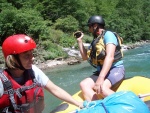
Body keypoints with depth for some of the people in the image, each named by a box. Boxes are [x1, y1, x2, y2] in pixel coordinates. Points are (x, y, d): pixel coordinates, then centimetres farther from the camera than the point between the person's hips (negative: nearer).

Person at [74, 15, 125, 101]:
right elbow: (85, 57, 26)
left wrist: (100, 78, -32)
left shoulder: (108, 34, -8)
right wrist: (80, 41, 17)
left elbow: (110, 57, -22)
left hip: (116, 69, -7)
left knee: (101, 88, -35)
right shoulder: (96, 41, 17)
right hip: (102, 71, 8)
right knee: (84, 84, -18)